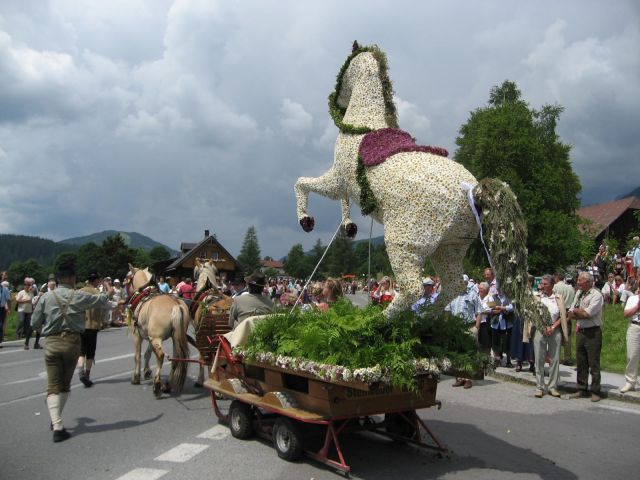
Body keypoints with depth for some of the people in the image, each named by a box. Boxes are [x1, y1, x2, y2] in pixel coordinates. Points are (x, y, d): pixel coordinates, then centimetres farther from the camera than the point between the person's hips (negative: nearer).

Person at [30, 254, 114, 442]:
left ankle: (57, 425, -11)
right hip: (72, 342, 0)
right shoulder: (79, 296, -5)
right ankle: (56, 420, 29)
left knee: (53, 386, 1)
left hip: (51, 343, 0)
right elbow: (102, 300, 11)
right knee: (65, 384, 18)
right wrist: (105, 294, 34)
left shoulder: (47, 297, -4)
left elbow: (34, 323, 2)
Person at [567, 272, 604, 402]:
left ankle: (595, 392, 7)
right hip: (580, 331, 7)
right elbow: (570, 314, 7)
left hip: (592, 333, -7)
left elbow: (587, 313, -20)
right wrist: (582, 313, -10)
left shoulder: (596, 295, -11)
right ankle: (581, 390, 21)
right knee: (581, 363, 12)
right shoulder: (579, 294, 12)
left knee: (594, 364, -1)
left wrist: (576, 311, -2)